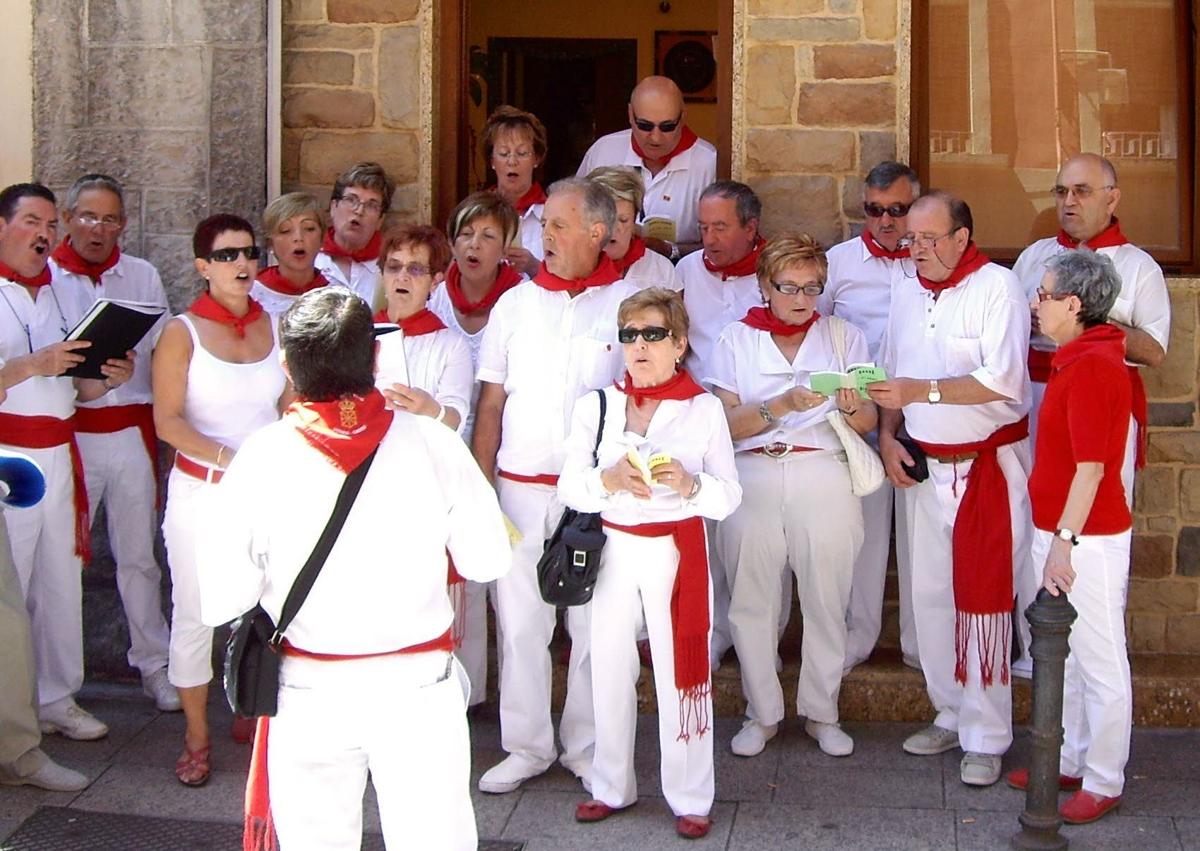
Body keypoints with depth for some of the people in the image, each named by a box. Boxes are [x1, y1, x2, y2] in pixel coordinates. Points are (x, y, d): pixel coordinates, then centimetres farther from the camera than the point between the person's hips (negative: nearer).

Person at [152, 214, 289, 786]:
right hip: (201, 492, -2)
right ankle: (197, 738, 17)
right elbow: (168, 421, -10)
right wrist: (227, 459, -21)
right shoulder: (182, 332, -3)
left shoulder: (275, 327, 8)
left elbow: (289, 407, 11)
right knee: (195, 616, 3)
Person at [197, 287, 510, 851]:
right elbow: (487, 561, -3)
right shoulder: (433, 443, -11)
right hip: (419, 686, 0)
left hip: (310, 696, 0)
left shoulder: (263, 457, -13)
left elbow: (220, 601, -11)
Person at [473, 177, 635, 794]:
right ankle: (525, 747, 19)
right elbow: (491, 403, 9)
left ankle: (587, 748, 19)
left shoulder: (628, 304, 0)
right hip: (521, 486, 2)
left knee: (593, 624, 5)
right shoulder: (516, 303, 8)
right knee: (519, 621, 6)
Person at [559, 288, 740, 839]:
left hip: (677, 550, -2)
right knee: (609, 669, 8)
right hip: (612, 548, 3)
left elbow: (729, 496, -3)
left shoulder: (703, 408, -1)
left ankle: (689, 798, 13)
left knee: (681, 670, 0)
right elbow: (569, 485, -1)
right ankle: (612, 787, 25)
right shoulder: (596, 406, 6)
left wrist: (690, 485, -23)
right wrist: (608, 480, -20)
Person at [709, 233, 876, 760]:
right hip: (753, 476, 0)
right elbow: (727, 423, -2)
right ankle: (761, 713, 16)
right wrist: (783, 406, -18)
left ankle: (821, 712, 16)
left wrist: (851, 407, -18)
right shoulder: (737, 340, 8)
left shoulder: (844, 336, 11)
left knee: (826, 598, 0)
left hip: (824, 475, 0)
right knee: (751, 599, 1)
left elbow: (868, 422, 5)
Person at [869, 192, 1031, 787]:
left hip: (988, 464, -6)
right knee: (930, 593, 9)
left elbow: (1004, 380, -21)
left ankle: (985, 738, 5)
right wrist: (887, 436, 4)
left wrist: (924, 390, -26)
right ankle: (951, 714, 23)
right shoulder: (906, 288, 10)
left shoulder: (997, 287, -11)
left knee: (982, 596, -4)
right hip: (925, 465, 6)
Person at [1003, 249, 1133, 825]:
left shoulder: (1093, 366, -19)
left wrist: (1064, 540, -23)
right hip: (1058, 530, 10)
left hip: (1087, 539, -10)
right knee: (1064, 657, 19)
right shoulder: (1074, 360, 11)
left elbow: (1091, 466, -23)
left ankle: (1103, 782, 13)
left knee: (1100, 663, 2)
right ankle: (1069, 761, 32)